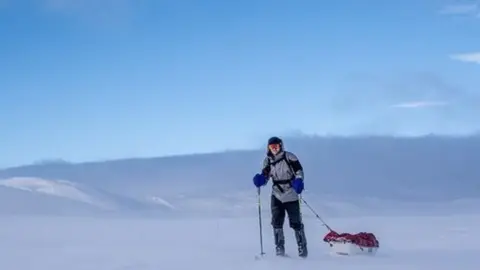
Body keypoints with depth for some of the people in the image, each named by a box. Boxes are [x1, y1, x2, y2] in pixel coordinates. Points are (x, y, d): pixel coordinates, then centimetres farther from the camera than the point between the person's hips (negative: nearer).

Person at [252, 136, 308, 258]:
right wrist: (259, 180, -16)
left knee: (296, 222, 0)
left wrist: (298, 181, -24)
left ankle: (302, 248, 13)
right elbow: (265, 177, 6)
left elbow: (299, 170, -5)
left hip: (291, 194, -3)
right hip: (276, 195, 3)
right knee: (276, 223, -2)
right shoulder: (267, 160, 4)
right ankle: (279, 249, 6)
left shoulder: (289, 156, -7)